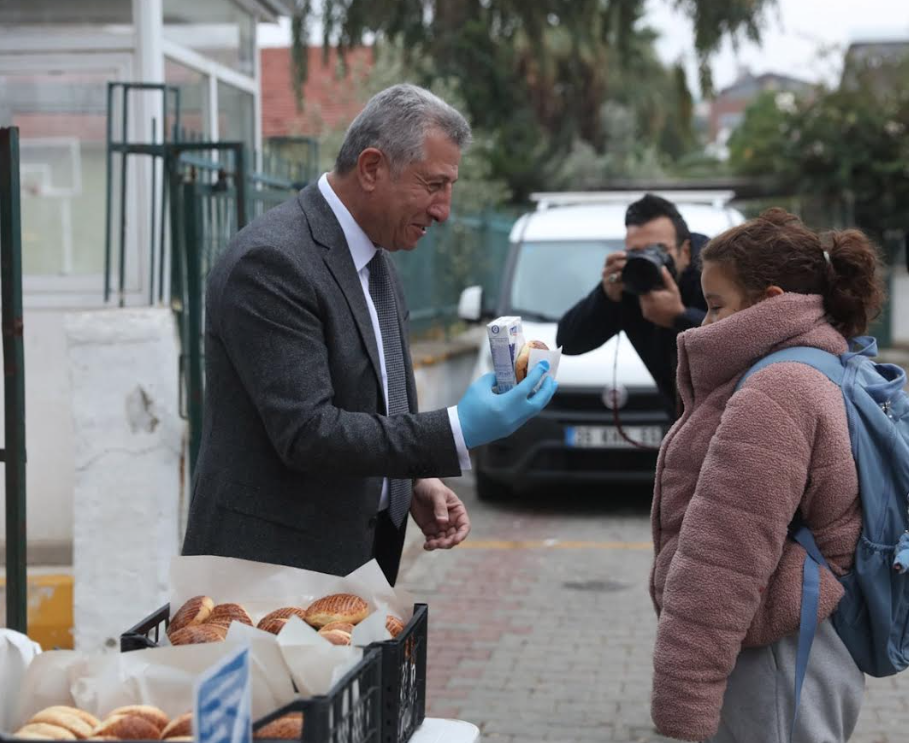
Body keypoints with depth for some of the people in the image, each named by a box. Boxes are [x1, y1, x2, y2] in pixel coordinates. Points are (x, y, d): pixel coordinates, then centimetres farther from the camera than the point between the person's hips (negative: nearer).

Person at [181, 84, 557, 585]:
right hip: (272, 564, -8)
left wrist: (417, 481, 2)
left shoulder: (374, 260, 10)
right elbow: (306, 433, -24)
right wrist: (459, 431, -25)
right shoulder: (271, 262, -20)